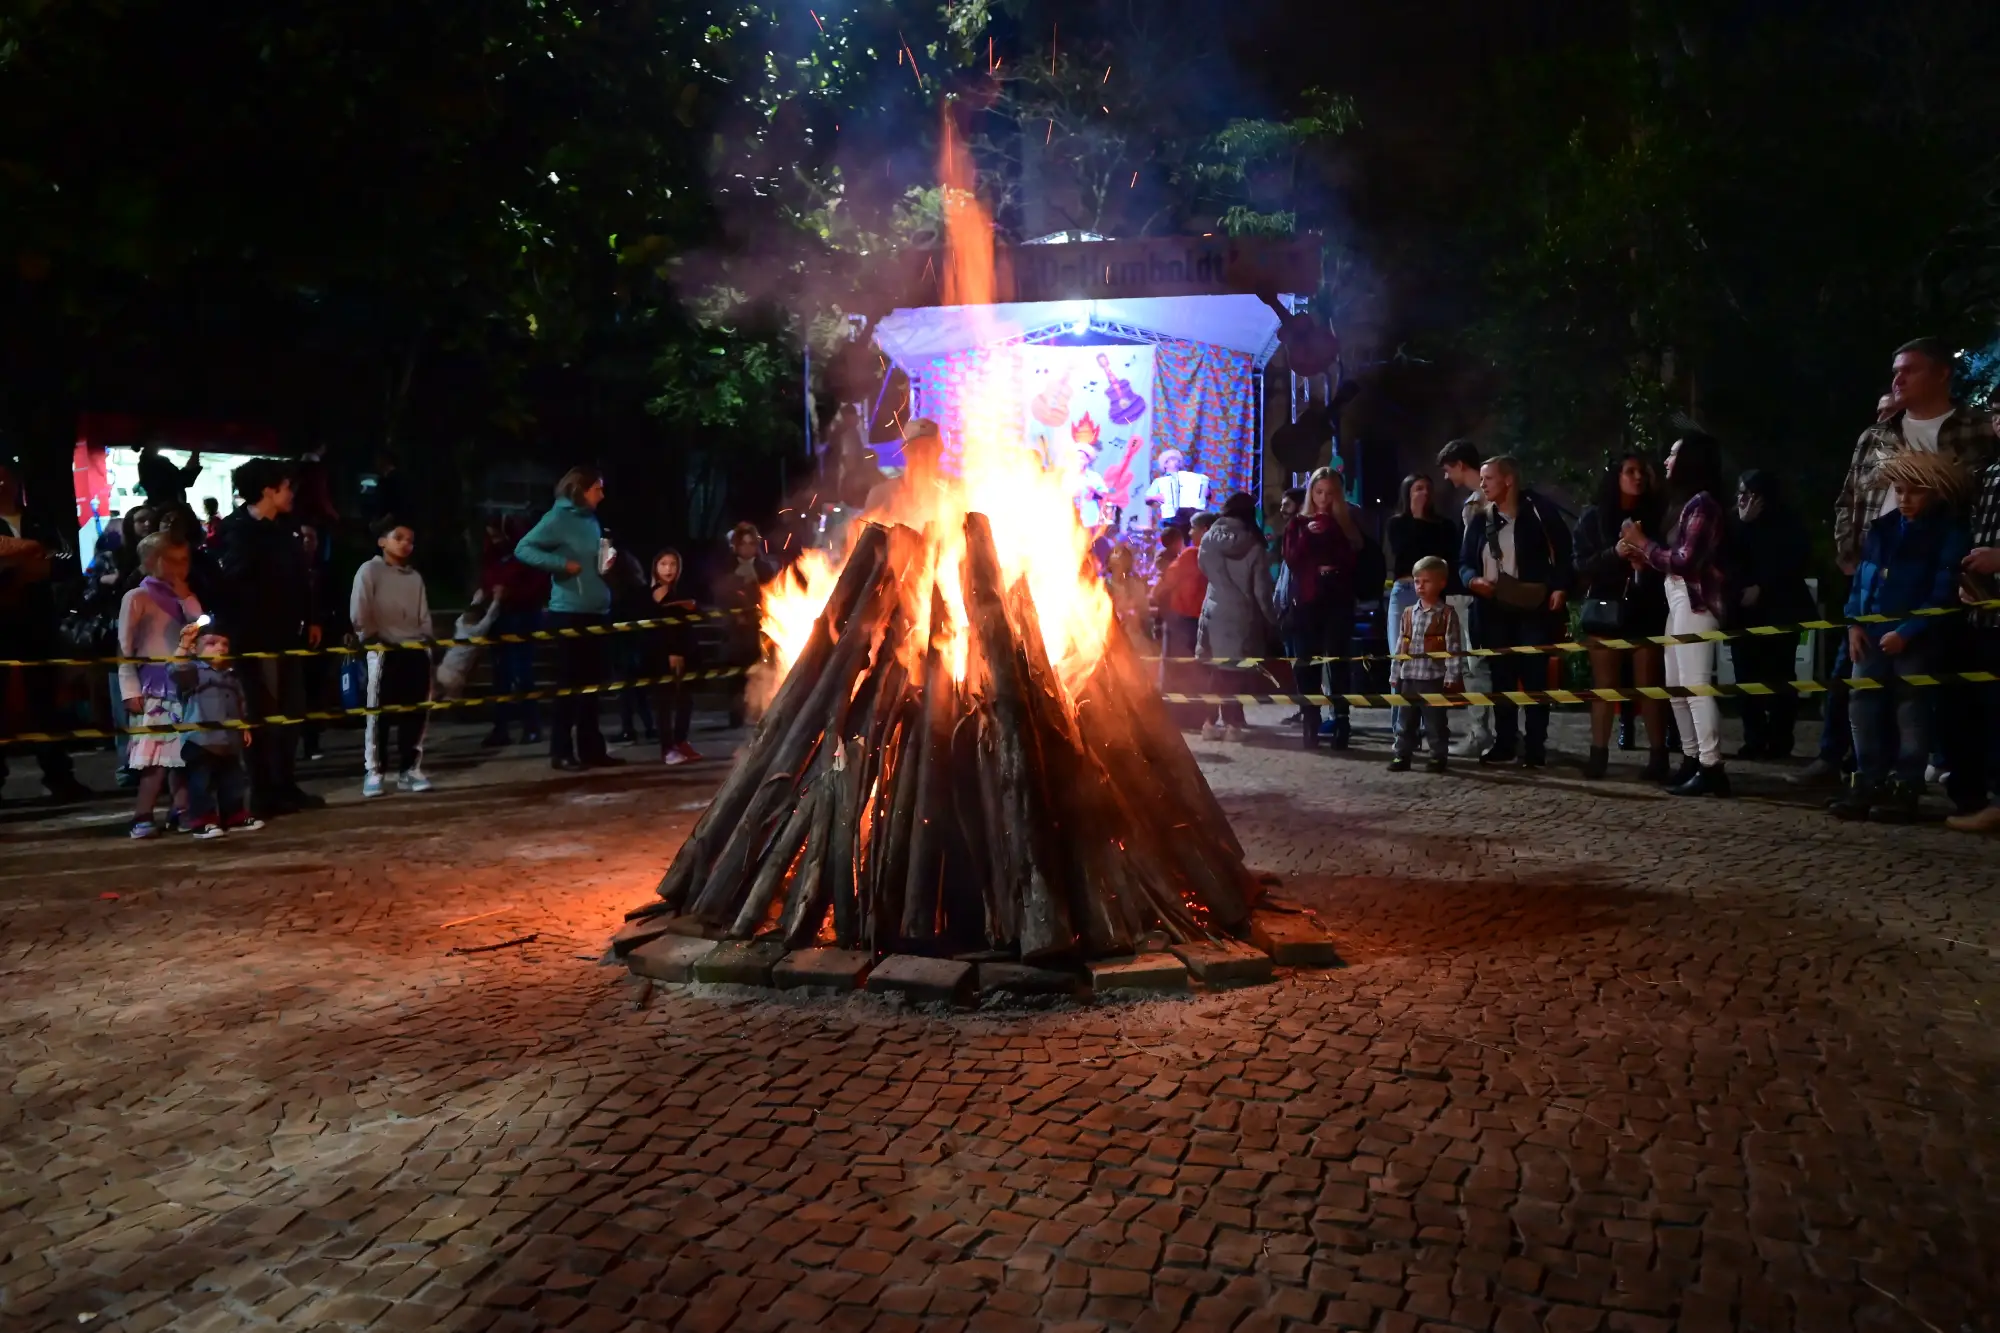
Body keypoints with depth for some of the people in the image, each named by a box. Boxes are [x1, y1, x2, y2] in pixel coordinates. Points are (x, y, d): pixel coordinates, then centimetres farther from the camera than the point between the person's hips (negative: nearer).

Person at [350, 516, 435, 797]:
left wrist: (425, 640, 2)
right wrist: (373, 638, -8)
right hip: (384, 652, -5)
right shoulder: (369, 570, -1)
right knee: (378, 713, -4)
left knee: (416, 713, 5)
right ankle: (373, 771, 3)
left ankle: (410, 769, 14)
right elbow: (358, 614, -7)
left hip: (416, 651, 5)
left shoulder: (415, 577, 15)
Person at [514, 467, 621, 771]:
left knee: (592, 681, 10)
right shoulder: (558, 518, -8)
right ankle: (561, 752, 4)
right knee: (569, 682, -3)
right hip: (569, 612, -7)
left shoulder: (591, 520, 13)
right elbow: (523, 549, -13)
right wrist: (562, 564, -18)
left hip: (595, 611, 7)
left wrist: (607, 562, 2)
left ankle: (591, 748, 17)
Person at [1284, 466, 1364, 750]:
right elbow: (1291, 561, 1)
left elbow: (1354, 561, 2)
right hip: (1307, 601, 1)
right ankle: (1309, 725, -2)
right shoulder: (1299, 523, 12)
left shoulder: (1347, 524, 10)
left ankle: (1341, 724, -7)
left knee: (1337, 661, -7)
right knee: (1308, 663, -4)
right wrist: (1307, 536, -11)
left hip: (1338, 602, -1)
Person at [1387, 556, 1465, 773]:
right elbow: (1399, 646, 13)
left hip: (1434, 678, -5)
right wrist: (1394, 674, 10)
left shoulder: (1447, 614, -4)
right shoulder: (1408, 613, 11)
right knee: (1405, 721, 9)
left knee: (1435, 723, 2)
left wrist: (1452, 676, -12)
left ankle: (1438, 758, 12)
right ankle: (1402, 756, 17)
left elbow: (1453, 648, -7)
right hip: (1408, 677, 5)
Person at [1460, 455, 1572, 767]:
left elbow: (1563, 550, -4)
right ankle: (1505, 744, 16)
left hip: (1533, 608, -4)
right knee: (1501, 677, 9)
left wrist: (1560, 587, -16)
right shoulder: (1479, 520, 10)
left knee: (1534, 677, -2)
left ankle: (1535, 747, 2)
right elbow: (1464, 561, 12)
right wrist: (1472, 580, -10)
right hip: (1493, 610, 5)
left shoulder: (1537, 512, -3)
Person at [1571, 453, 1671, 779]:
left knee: (1649, 685, -2)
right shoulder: (1593, 516, 5)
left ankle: (1658, 756, 0)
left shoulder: (1654, 516, 8)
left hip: (1646, 610, 0)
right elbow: (1583, 566, -2)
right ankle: (1599, 753, 5)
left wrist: (1647, 560, -14)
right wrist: (1617, 552, -17)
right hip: (1606, 609, 0)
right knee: (1604, 685, 2)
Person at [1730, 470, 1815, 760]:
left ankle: (1779, 741, 0)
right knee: (1747, 676, -2)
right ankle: (1754, 740, 4)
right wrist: (1742, 523, -9)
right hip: (1744, 611, 3)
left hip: (1779, 610, -3)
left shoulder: (1787, 523, 2)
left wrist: (1762, 588, -11)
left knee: (1779, 677, -4)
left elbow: (1793, 563, -6)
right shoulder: (1736, 523, 9)